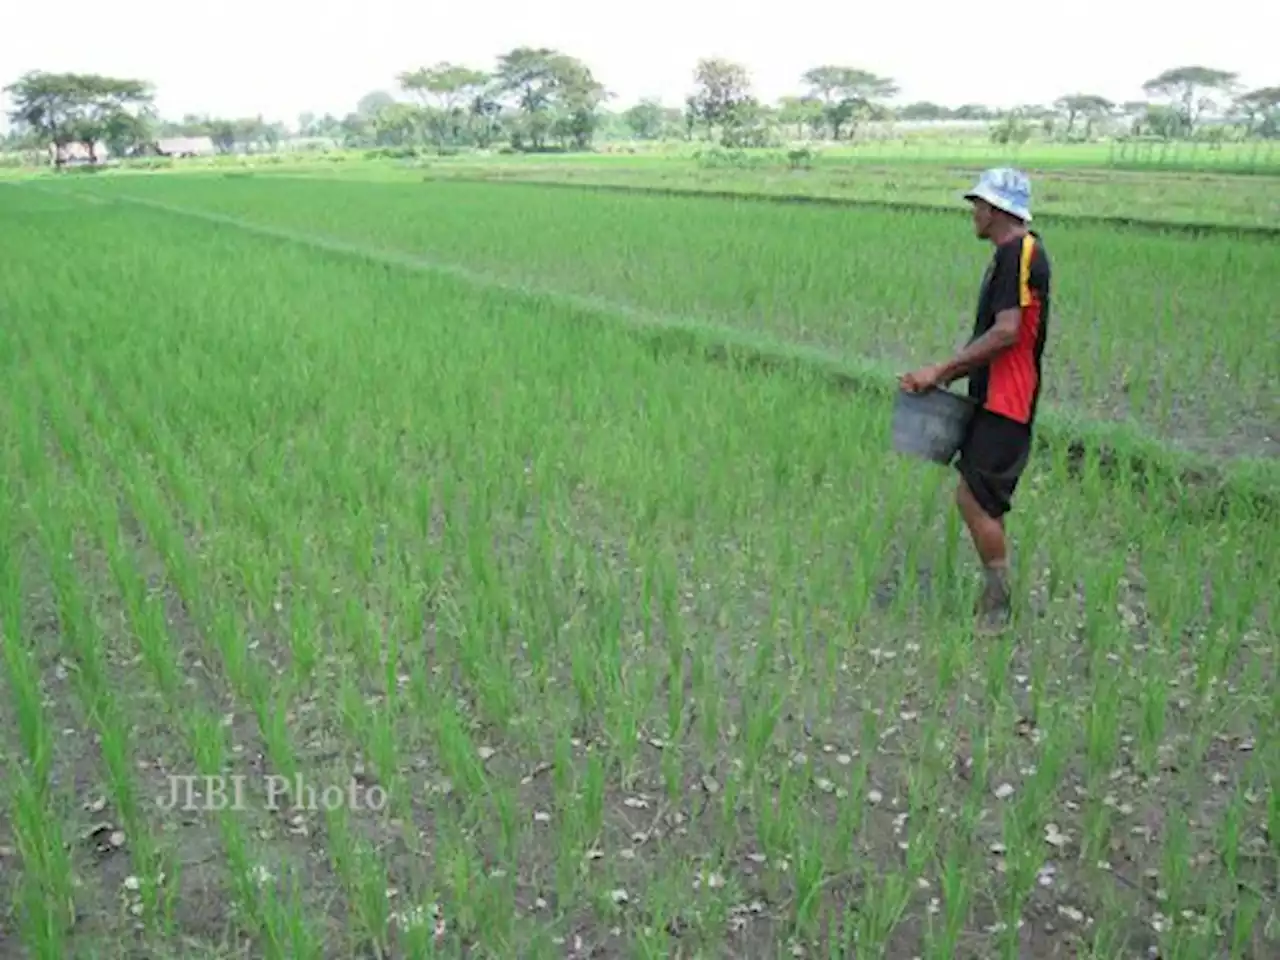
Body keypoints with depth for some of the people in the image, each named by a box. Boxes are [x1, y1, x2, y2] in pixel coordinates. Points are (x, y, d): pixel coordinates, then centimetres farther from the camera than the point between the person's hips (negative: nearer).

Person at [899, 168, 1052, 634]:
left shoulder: (1021, 253, -15)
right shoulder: (1010, 254, 16)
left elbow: (1006, 333, -23)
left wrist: (941, 370, -20)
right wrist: (949, 375, 12)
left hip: (1005, 404, -10)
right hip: (992, 400, 10)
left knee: (974, 499, -8)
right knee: (979, 500, 13)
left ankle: (998, 606, 4)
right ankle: (994, 596, 24)